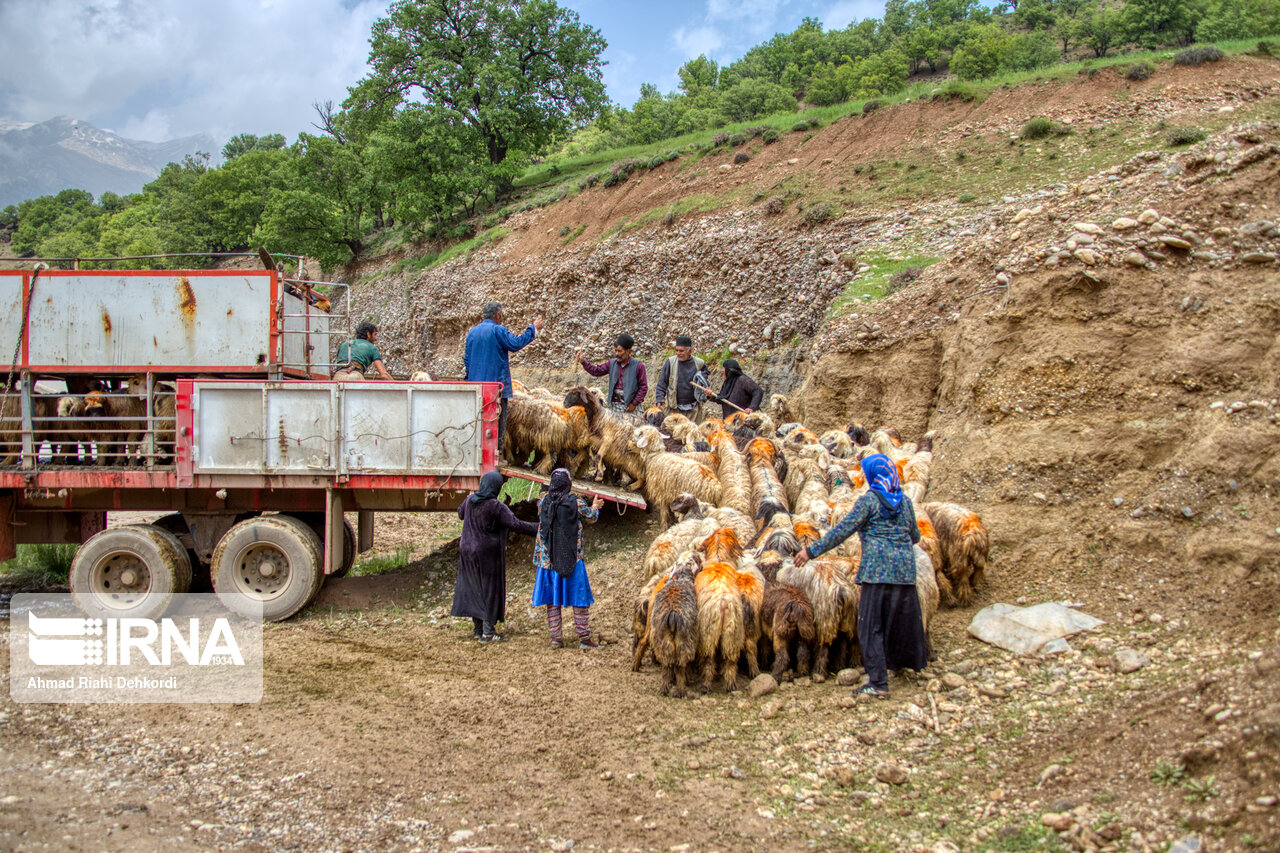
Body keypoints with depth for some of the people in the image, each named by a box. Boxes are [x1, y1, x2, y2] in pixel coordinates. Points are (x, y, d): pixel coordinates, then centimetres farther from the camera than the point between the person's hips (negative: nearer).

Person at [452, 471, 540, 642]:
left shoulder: (470, 500, -1)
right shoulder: (496, 506, -19)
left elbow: (460, 513, 20)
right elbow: (516, 524, -21)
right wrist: (538, 528, -13)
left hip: (468, 550, 6)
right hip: (489, 554, -6)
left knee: (474, 588, 15)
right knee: (490, 589, 4)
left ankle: (478, 629, 22)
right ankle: (487, 632, 4)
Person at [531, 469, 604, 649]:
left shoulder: (543, 502, -2)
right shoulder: (576, 503, -10)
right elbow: (591, 518, 8)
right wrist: (595, 506, 31)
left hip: (548, 558, 3)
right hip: (572, 559, -3)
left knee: (552, 600, 10)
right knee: (580, 599, 5)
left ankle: (555, 638, 11)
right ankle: (584, 638, 6)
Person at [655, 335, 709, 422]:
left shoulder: (699, 364, 2)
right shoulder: (670, 362, 0)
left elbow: (705, 381, 17)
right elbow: (662, 383, 4)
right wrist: (660, 400, -6)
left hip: (693, 409, 1)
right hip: (674, 408, -1)